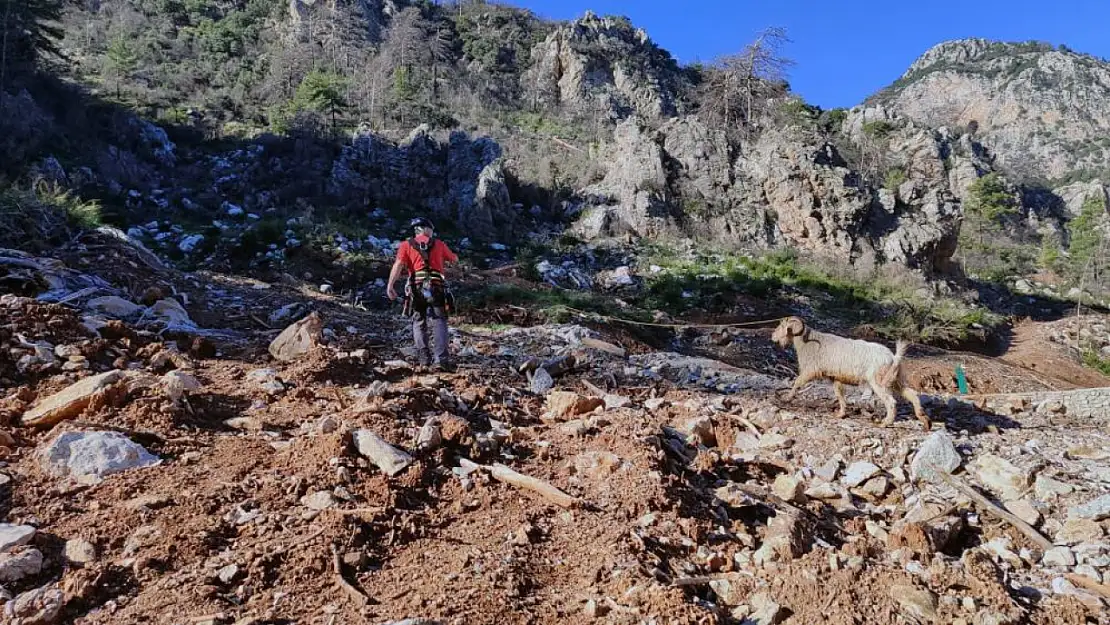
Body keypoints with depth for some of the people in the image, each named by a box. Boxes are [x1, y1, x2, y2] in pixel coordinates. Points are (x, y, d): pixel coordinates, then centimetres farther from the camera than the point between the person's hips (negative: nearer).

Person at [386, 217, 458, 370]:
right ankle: (441, 358, -14)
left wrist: (390, 285, -10)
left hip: (416, 288, 1)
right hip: (437, 288, 0)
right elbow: (455, 259, 29)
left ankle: (423, 357, 4)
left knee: (419, 322, 12)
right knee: (439, 322, -1)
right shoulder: (439, 244, 16)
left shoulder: (406, 245, 13)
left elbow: (398, 264, -3)